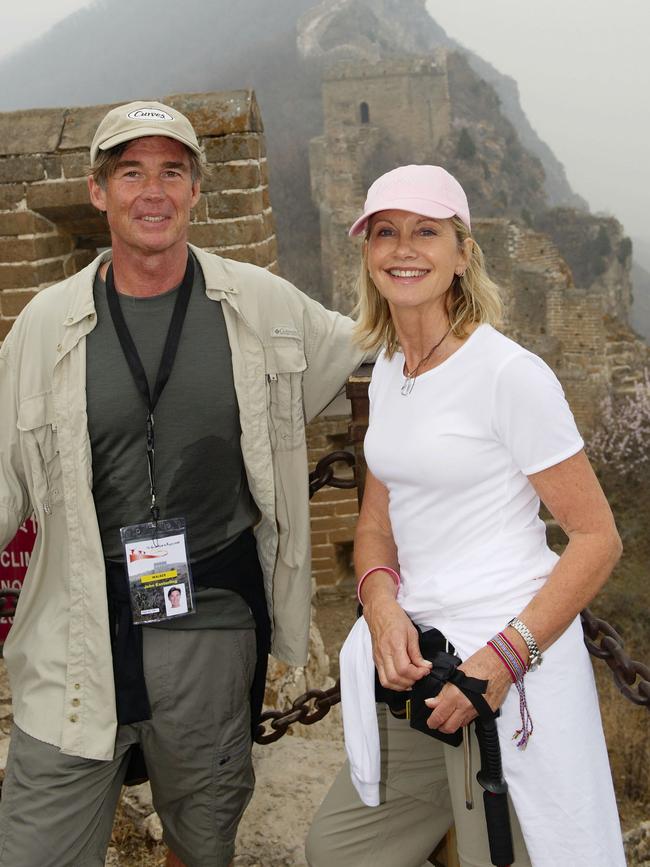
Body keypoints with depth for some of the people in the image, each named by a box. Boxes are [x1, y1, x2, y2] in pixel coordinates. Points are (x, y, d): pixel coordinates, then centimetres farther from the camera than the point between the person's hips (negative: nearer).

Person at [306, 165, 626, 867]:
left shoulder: (510, 374, -13)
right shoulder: (388, 371, 9)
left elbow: (597, 537, -12)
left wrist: (507, 654, -21)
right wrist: (380, 601, -8)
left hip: (506, 666, -7)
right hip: (416, 657, 7)